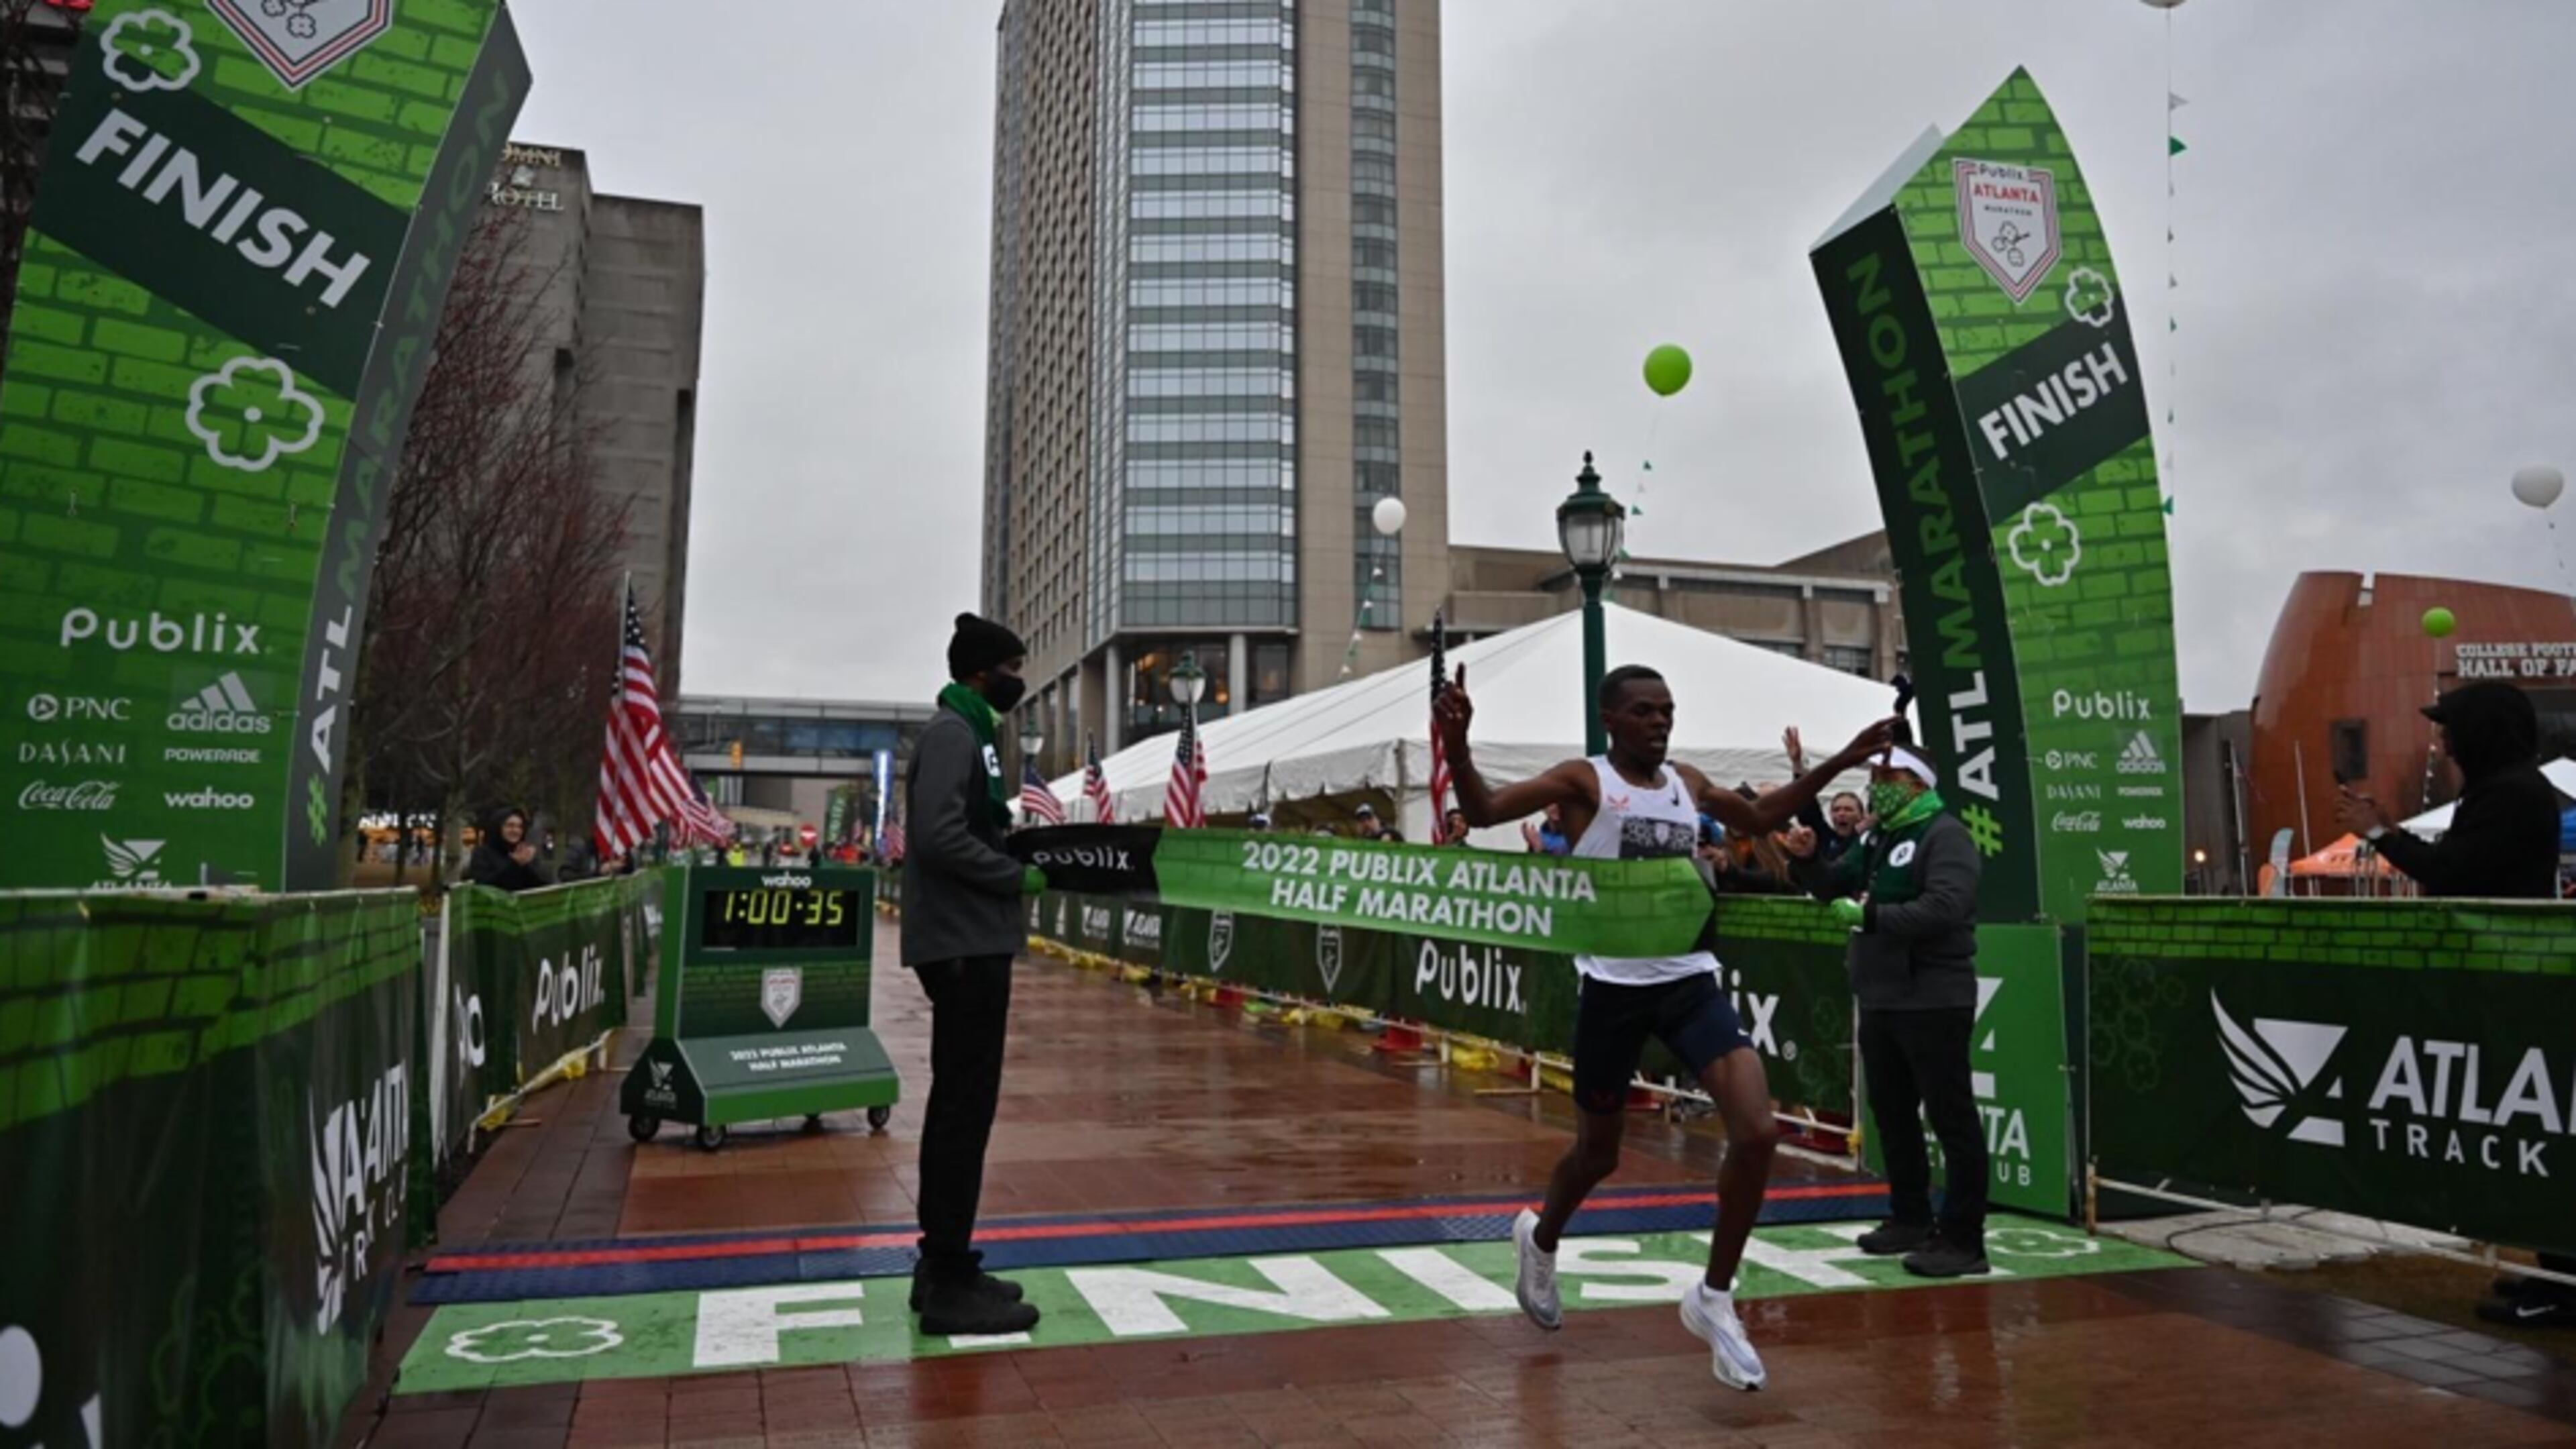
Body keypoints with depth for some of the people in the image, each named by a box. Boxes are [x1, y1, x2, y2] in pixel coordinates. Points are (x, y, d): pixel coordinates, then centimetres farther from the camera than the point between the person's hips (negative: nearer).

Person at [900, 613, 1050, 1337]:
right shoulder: (951, 733, -13)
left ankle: (941, 1265, 22)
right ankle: (951, 1284, -1)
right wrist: (1018, 877, -14)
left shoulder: (968, 732, 18)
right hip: (966, 946, -11)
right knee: (967, 1108, -7)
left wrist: (1021, 854, 7)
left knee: (957, 1104, 14)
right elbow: (942, 838, -24)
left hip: (969, 944, 11)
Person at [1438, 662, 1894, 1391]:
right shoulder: (1584, 780, -7)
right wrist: (1457, 744, -37)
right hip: (1614, 987, -4)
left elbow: (1759, 818, 28)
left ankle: (1714, 1300, 7)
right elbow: (1484, 811, -19)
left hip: (1691, 980, 5)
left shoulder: (1689, 784, 10)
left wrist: (1836, 765, 22)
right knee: (1598, 1152, 10)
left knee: (1758, 1133, -12)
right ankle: (1539, 1238, 45)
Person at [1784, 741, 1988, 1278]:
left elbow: (1944, 910, -25)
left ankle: (1963, 1239, 0)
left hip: (1932, 1003, -10)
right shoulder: (1881, 841, 16)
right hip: (1881, 1002, 10)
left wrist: (1871, 917, -22)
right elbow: (1833, 887, 20)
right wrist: (1808, 858, 0)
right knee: (1892, 1115, 16)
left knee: (1951, 1119, -4)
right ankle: (1911, 1218, 28)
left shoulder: (1944, 835, -12)